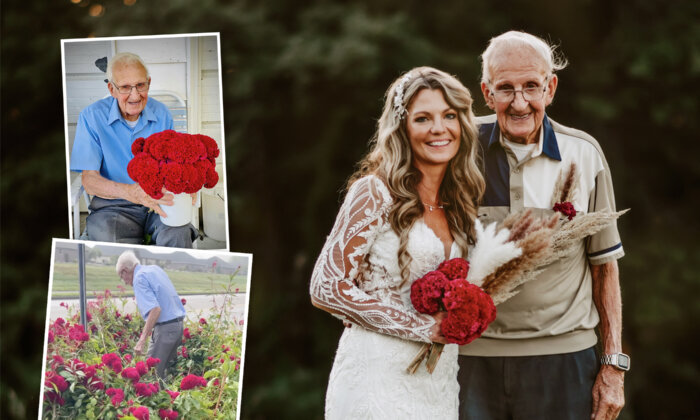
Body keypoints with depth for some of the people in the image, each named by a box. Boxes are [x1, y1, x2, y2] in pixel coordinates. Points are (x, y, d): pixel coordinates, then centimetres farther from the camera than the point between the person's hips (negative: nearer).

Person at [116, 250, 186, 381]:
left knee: (153, 372, -6)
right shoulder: (155, 269, 16)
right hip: (179, 324, 9)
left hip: (164, 328, -9)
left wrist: (142, 339, -27)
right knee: (167, 369, 14)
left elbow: (155, 309, -24)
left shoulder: (139, 278, -11)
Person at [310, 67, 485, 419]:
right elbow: (326, 289, -14)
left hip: (440, 379, 6)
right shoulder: (375, 192, -10)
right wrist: (423, 327, -14)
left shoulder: (458, 202, 9)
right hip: (380, 375, -6)